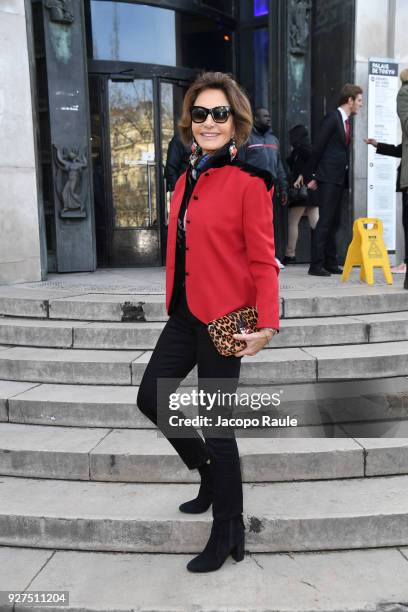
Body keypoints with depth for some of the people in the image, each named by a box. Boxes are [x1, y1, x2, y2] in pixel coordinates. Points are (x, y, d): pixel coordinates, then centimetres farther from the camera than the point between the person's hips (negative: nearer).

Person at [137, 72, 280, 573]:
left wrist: (267, 325, -18)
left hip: (225, 319, -8)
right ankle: (210, 474, 39)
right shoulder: (186, 180, 10)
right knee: (150, 397, 15)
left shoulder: (248, 182, -11)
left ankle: (227, 536, 25)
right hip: (186, 314, 8)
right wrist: (175, 302, 15)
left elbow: (262, 260, -13)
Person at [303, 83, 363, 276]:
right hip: (328, 178, -9)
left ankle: (330, 263, 15)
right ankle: (316, 265, -7)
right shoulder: (332, 117, -8)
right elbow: (317, 147, -10)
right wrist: (311, 176, -11)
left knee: (334, 222, 9)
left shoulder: (346, 121, 18)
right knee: (325, 221, -10)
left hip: (339, 179, 9)